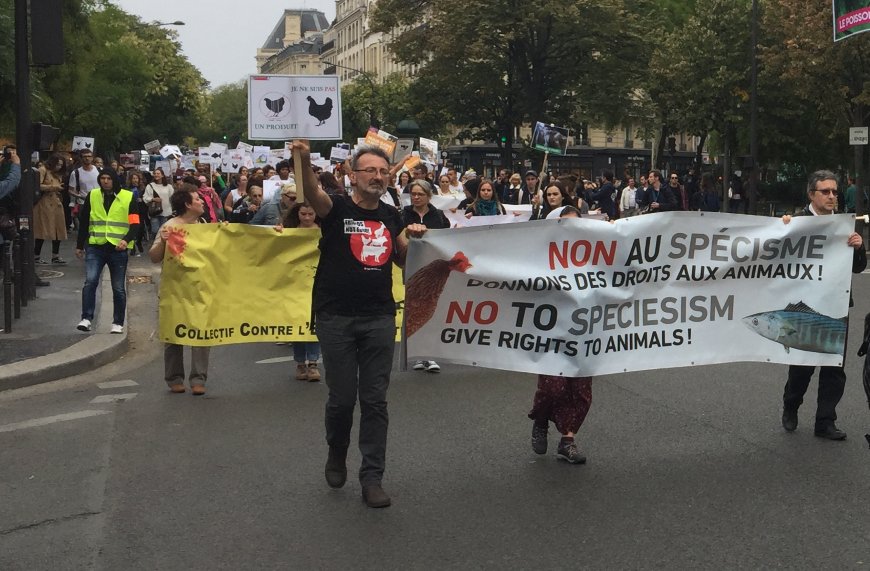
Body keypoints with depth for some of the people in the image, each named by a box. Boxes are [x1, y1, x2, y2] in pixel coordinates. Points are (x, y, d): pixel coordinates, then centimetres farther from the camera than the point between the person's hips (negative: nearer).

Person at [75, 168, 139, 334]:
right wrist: (79, 246, 15)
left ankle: (118, 323, 18)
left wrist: (126, 240, -24)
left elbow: (135, 225, -6)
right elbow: (83, 222, 13)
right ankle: (86, 319, -10)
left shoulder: (128, 197, -2)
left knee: (118, 288, 6)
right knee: (90, 281, -15)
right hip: (95, 247, 1)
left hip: (118, 249, -1)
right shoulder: (92, 196, 6)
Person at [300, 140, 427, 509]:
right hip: (336, 318, -3)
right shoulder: (336, 208, -4)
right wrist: (305, 160, -45)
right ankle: (336, 455, 33)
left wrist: (414, 238, 2)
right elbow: (313, 194, -26)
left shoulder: (391, 216, 10)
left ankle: (372, 478, 11)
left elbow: (403, 260, 22)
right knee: (342, 398, 4)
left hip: (380, 318, 3)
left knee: (375, 400, 4)